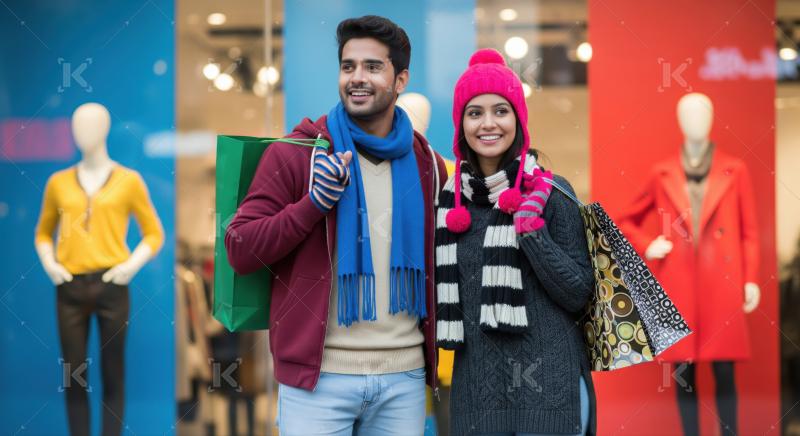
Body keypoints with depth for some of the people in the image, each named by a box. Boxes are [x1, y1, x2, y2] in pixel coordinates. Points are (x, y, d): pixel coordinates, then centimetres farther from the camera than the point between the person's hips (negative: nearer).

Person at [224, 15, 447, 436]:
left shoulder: (427, 165, 9)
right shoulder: (295, 154, -2)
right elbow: (239, 251, -6)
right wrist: (312, 203, -17)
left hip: (404, 375, 4)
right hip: (318, 374, -3)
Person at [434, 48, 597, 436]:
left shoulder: (550, 192, -5)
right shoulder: (450, 199, 6)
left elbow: (579, 294, -8)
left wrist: (531, 227, -15)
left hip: (549, 387, -3)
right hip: (477, 390, 4)